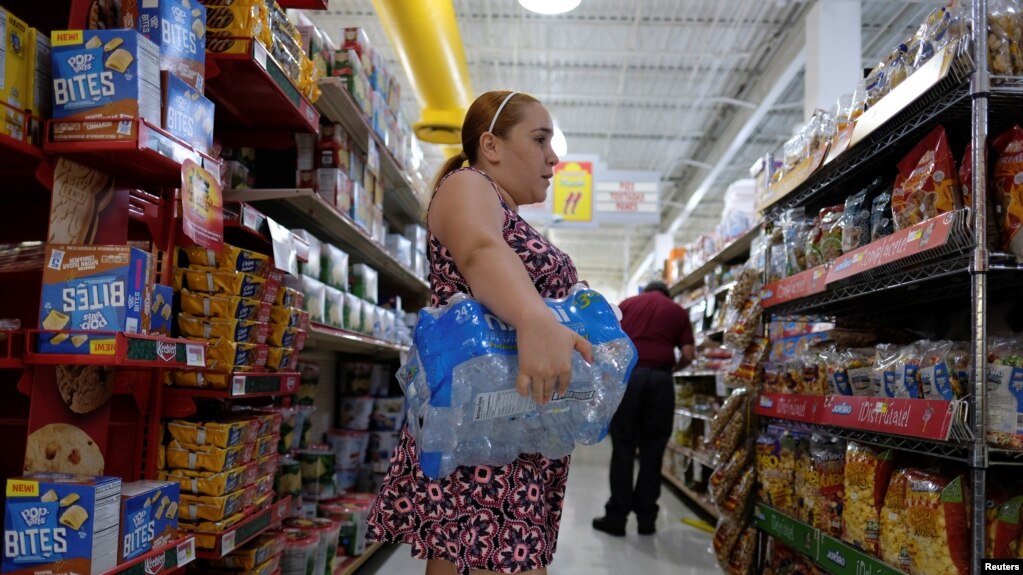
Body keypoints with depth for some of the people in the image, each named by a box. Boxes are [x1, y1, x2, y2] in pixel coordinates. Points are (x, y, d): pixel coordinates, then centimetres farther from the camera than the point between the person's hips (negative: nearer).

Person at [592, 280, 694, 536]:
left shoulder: (627, 304, 16)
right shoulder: (677, 311, 14)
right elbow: (688, 355, 5)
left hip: (627, 374, 0)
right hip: (660, 378, 0)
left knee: (623, 448, 4)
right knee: (652, 450, 7)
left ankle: (616, 516, 5)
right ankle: (646, 517, 11)